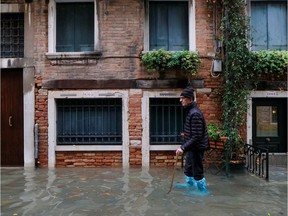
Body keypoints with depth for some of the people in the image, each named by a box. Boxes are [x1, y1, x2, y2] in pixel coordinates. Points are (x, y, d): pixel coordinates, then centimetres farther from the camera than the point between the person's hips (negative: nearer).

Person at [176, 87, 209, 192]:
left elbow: (197, 137, -28)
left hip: (196, 149, -10)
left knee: (197, 174, 2)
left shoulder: (195, 114, -23)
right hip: (192, 148, 10)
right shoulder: (190, 111, 8)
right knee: (188, 171, 21)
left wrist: (183, 148, -30)